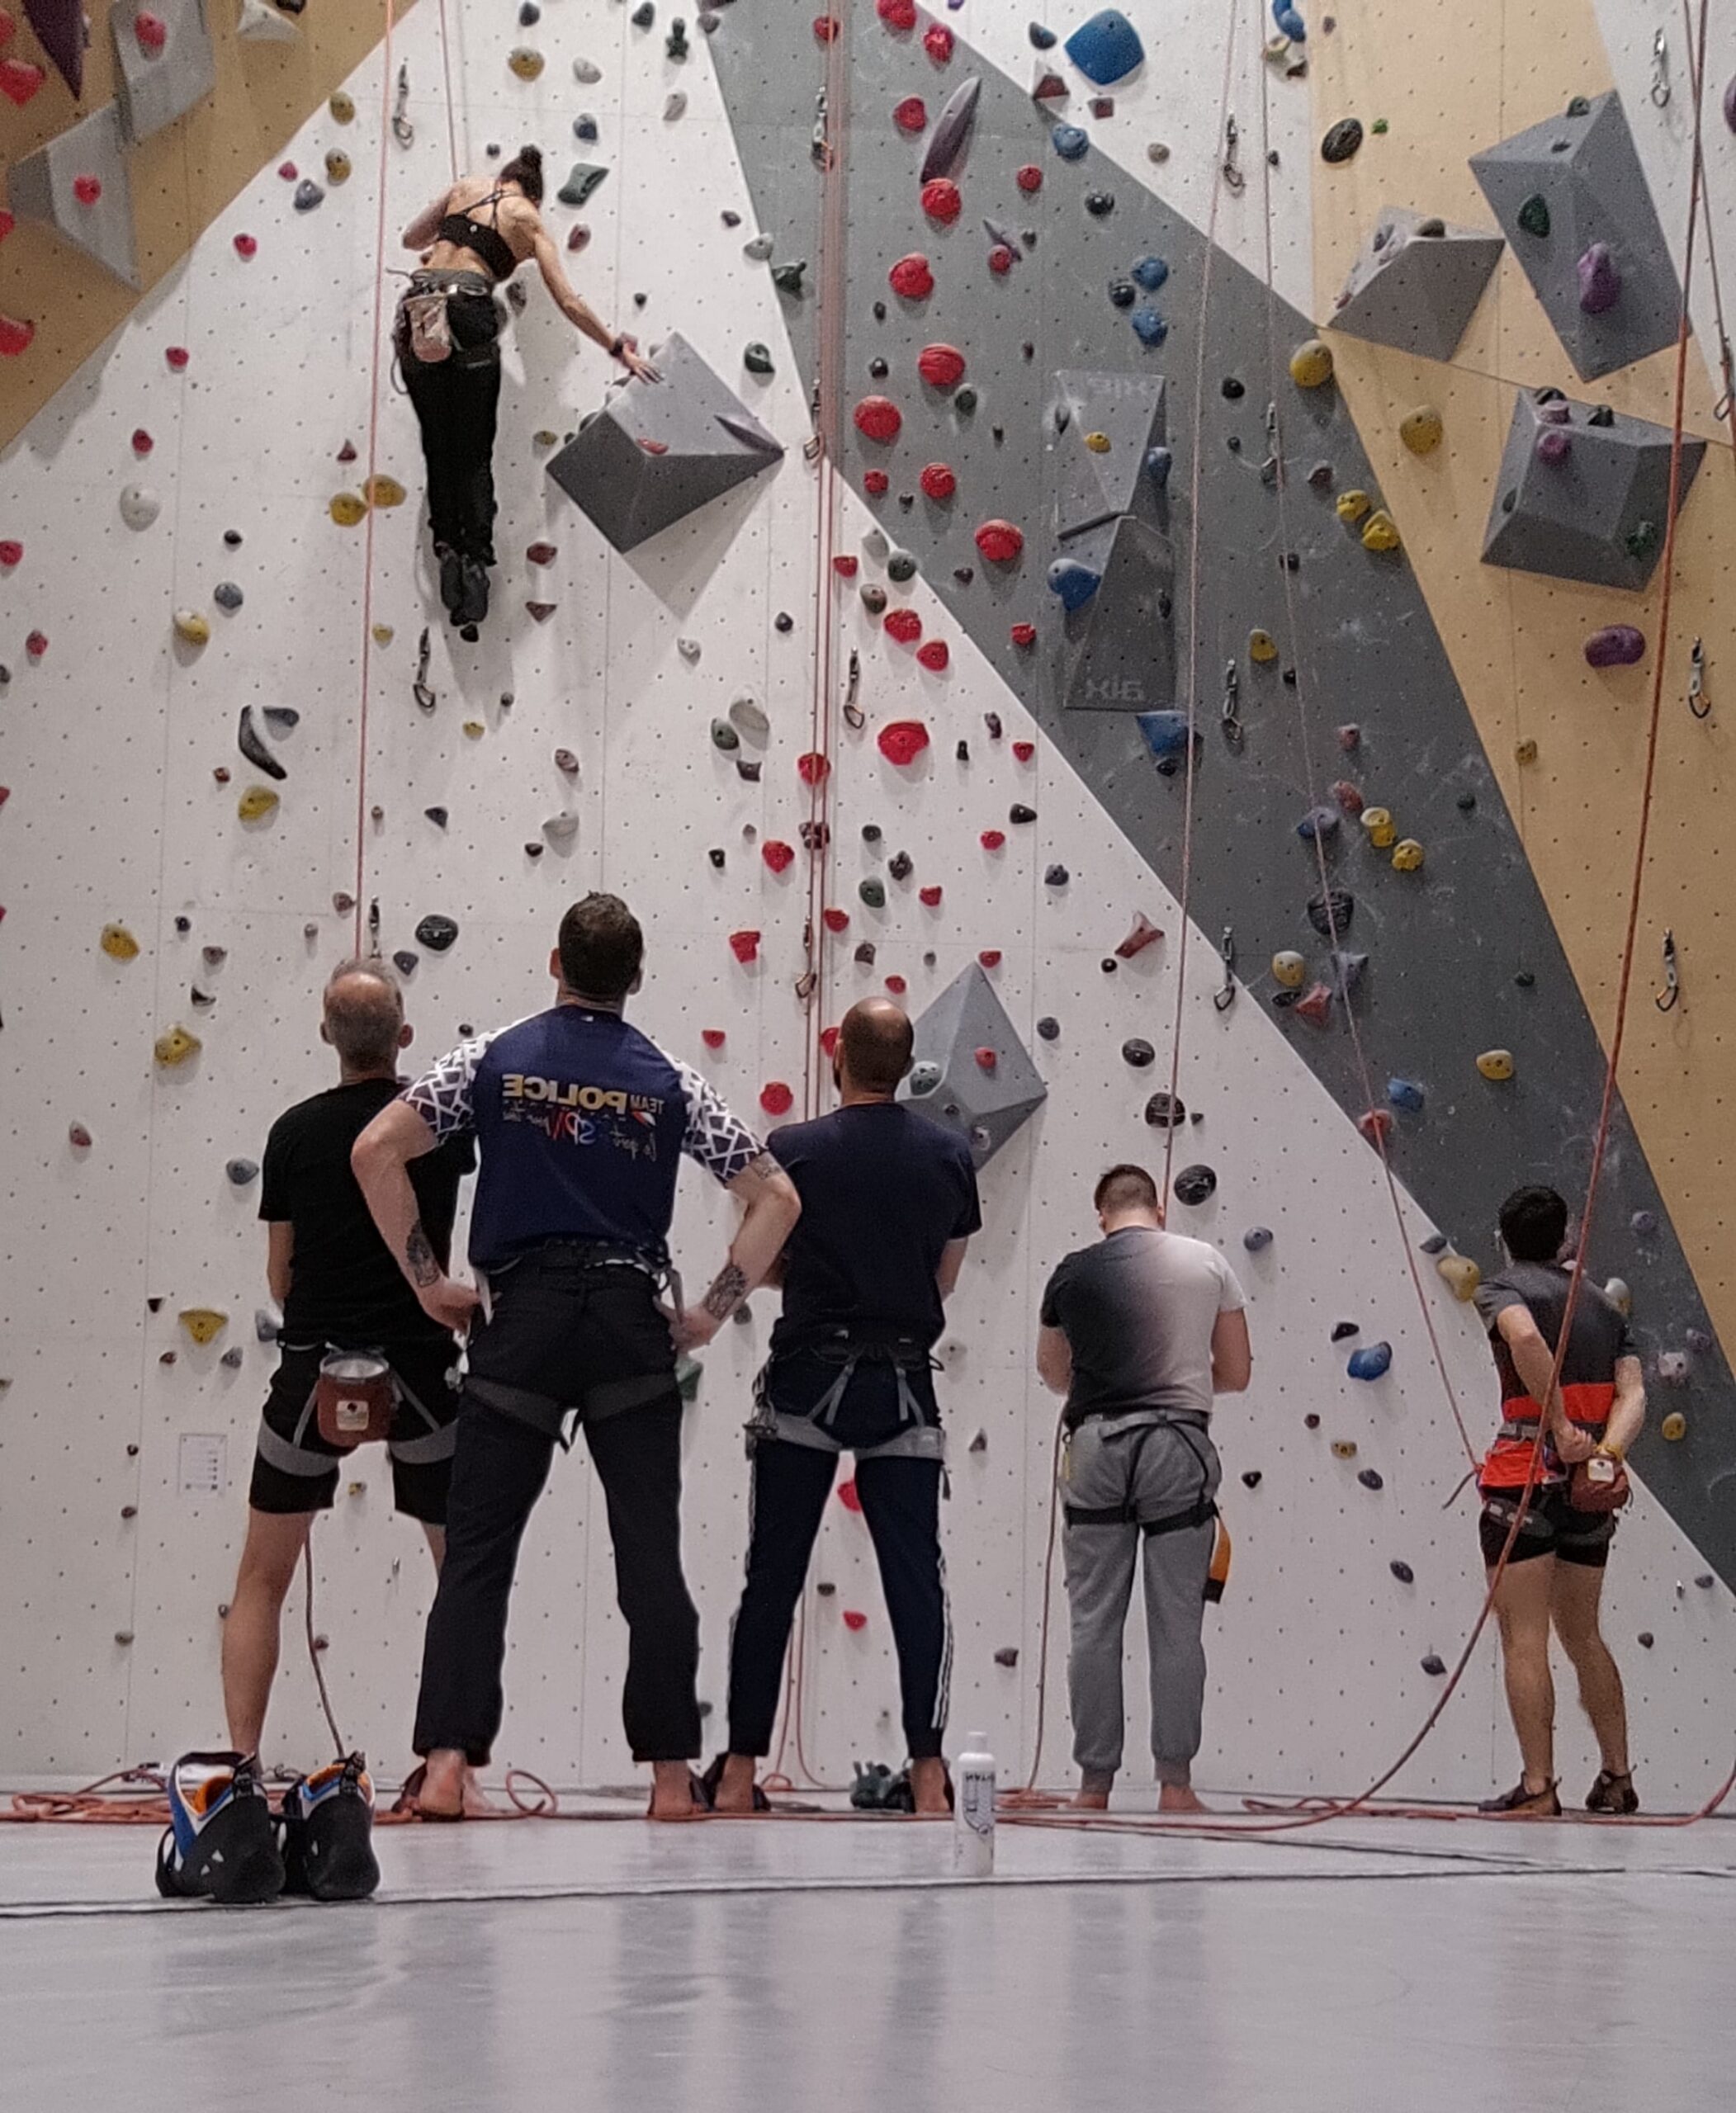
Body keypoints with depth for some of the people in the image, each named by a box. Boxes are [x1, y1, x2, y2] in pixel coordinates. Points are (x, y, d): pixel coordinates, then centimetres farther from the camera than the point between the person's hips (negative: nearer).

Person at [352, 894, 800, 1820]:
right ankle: (670, 1772, 7)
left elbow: (376, 1151, -2)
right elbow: (776, 1198, 5)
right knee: (651, 1557, 5)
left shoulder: (495, 1058, 4)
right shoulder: (669, 1083, 5)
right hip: (631, 1326, 1)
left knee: (476, 1550, 2)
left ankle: (446, 1762, -7)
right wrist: (713, 1312, 7)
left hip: (520, 1320, -1)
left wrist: (428, 1283, 2)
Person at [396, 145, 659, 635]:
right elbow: (568, 303, 5)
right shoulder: (528, 221, 12)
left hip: (417, 313, 3)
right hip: (467, 315, -3)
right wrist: (619, 349, 12)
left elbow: (411, 238, 30)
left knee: (437, 447, 12)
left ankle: (447, 544, -3)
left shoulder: (466, 188, 19)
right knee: (474, 454, 5)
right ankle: (476, 557, -6)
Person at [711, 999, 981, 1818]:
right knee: (916, 1581, 3)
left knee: (771, 1582, 5)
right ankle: (927, 1774, -2)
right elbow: (944, 1282, 12)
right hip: (903, 1388, 1)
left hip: (806, 1383, -1)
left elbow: (761, 1266, 6)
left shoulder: (792, 1150, -5)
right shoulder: (950, 1155, 2)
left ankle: (738, 1772, 7)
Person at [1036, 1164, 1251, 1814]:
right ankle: (1175, 1781, 2)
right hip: (1178, 1444, 0)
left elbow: (1053, 1374, 21)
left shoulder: (1073, 1273, 6)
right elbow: (1236, 1373, 11)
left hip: (1097, 1444, 1)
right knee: (1177, 1625, 3)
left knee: (1094, 1621, 5)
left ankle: (1094, 1782, 6)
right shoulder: (1206, 1262, 4)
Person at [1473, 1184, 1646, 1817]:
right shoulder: (1604, 1306, 17)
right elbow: (1633, 1395, 3)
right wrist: (1607, 1452, -12)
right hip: (1588, 1485, 6)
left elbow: (1524, 1336, -26)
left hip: (1527, 1474, -6)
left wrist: (1559, 1428, -23)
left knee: (1523, 1639, -5)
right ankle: (1617, 1778, 22)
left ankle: (1538, 1788, -9)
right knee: (1581, 1634, 19)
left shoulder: (1501, 1288, -1)